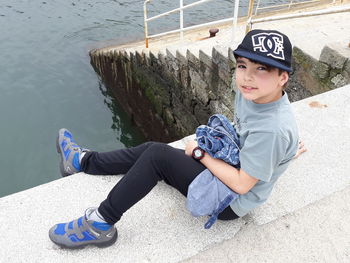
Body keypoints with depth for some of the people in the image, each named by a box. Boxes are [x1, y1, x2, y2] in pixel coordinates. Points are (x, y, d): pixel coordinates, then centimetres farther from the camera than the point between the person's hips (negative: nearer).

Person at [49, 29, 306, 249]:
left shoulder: (272, 130, -33)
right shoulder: (252, 91, -8)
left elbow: (241, 184, -26)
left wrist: (199, 153, -19)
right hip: (228, 164, 8)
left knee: (156, 155, -20)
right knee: (150, 149, 4)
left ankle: (100, 223, -6)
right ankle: (83, 160, 23)